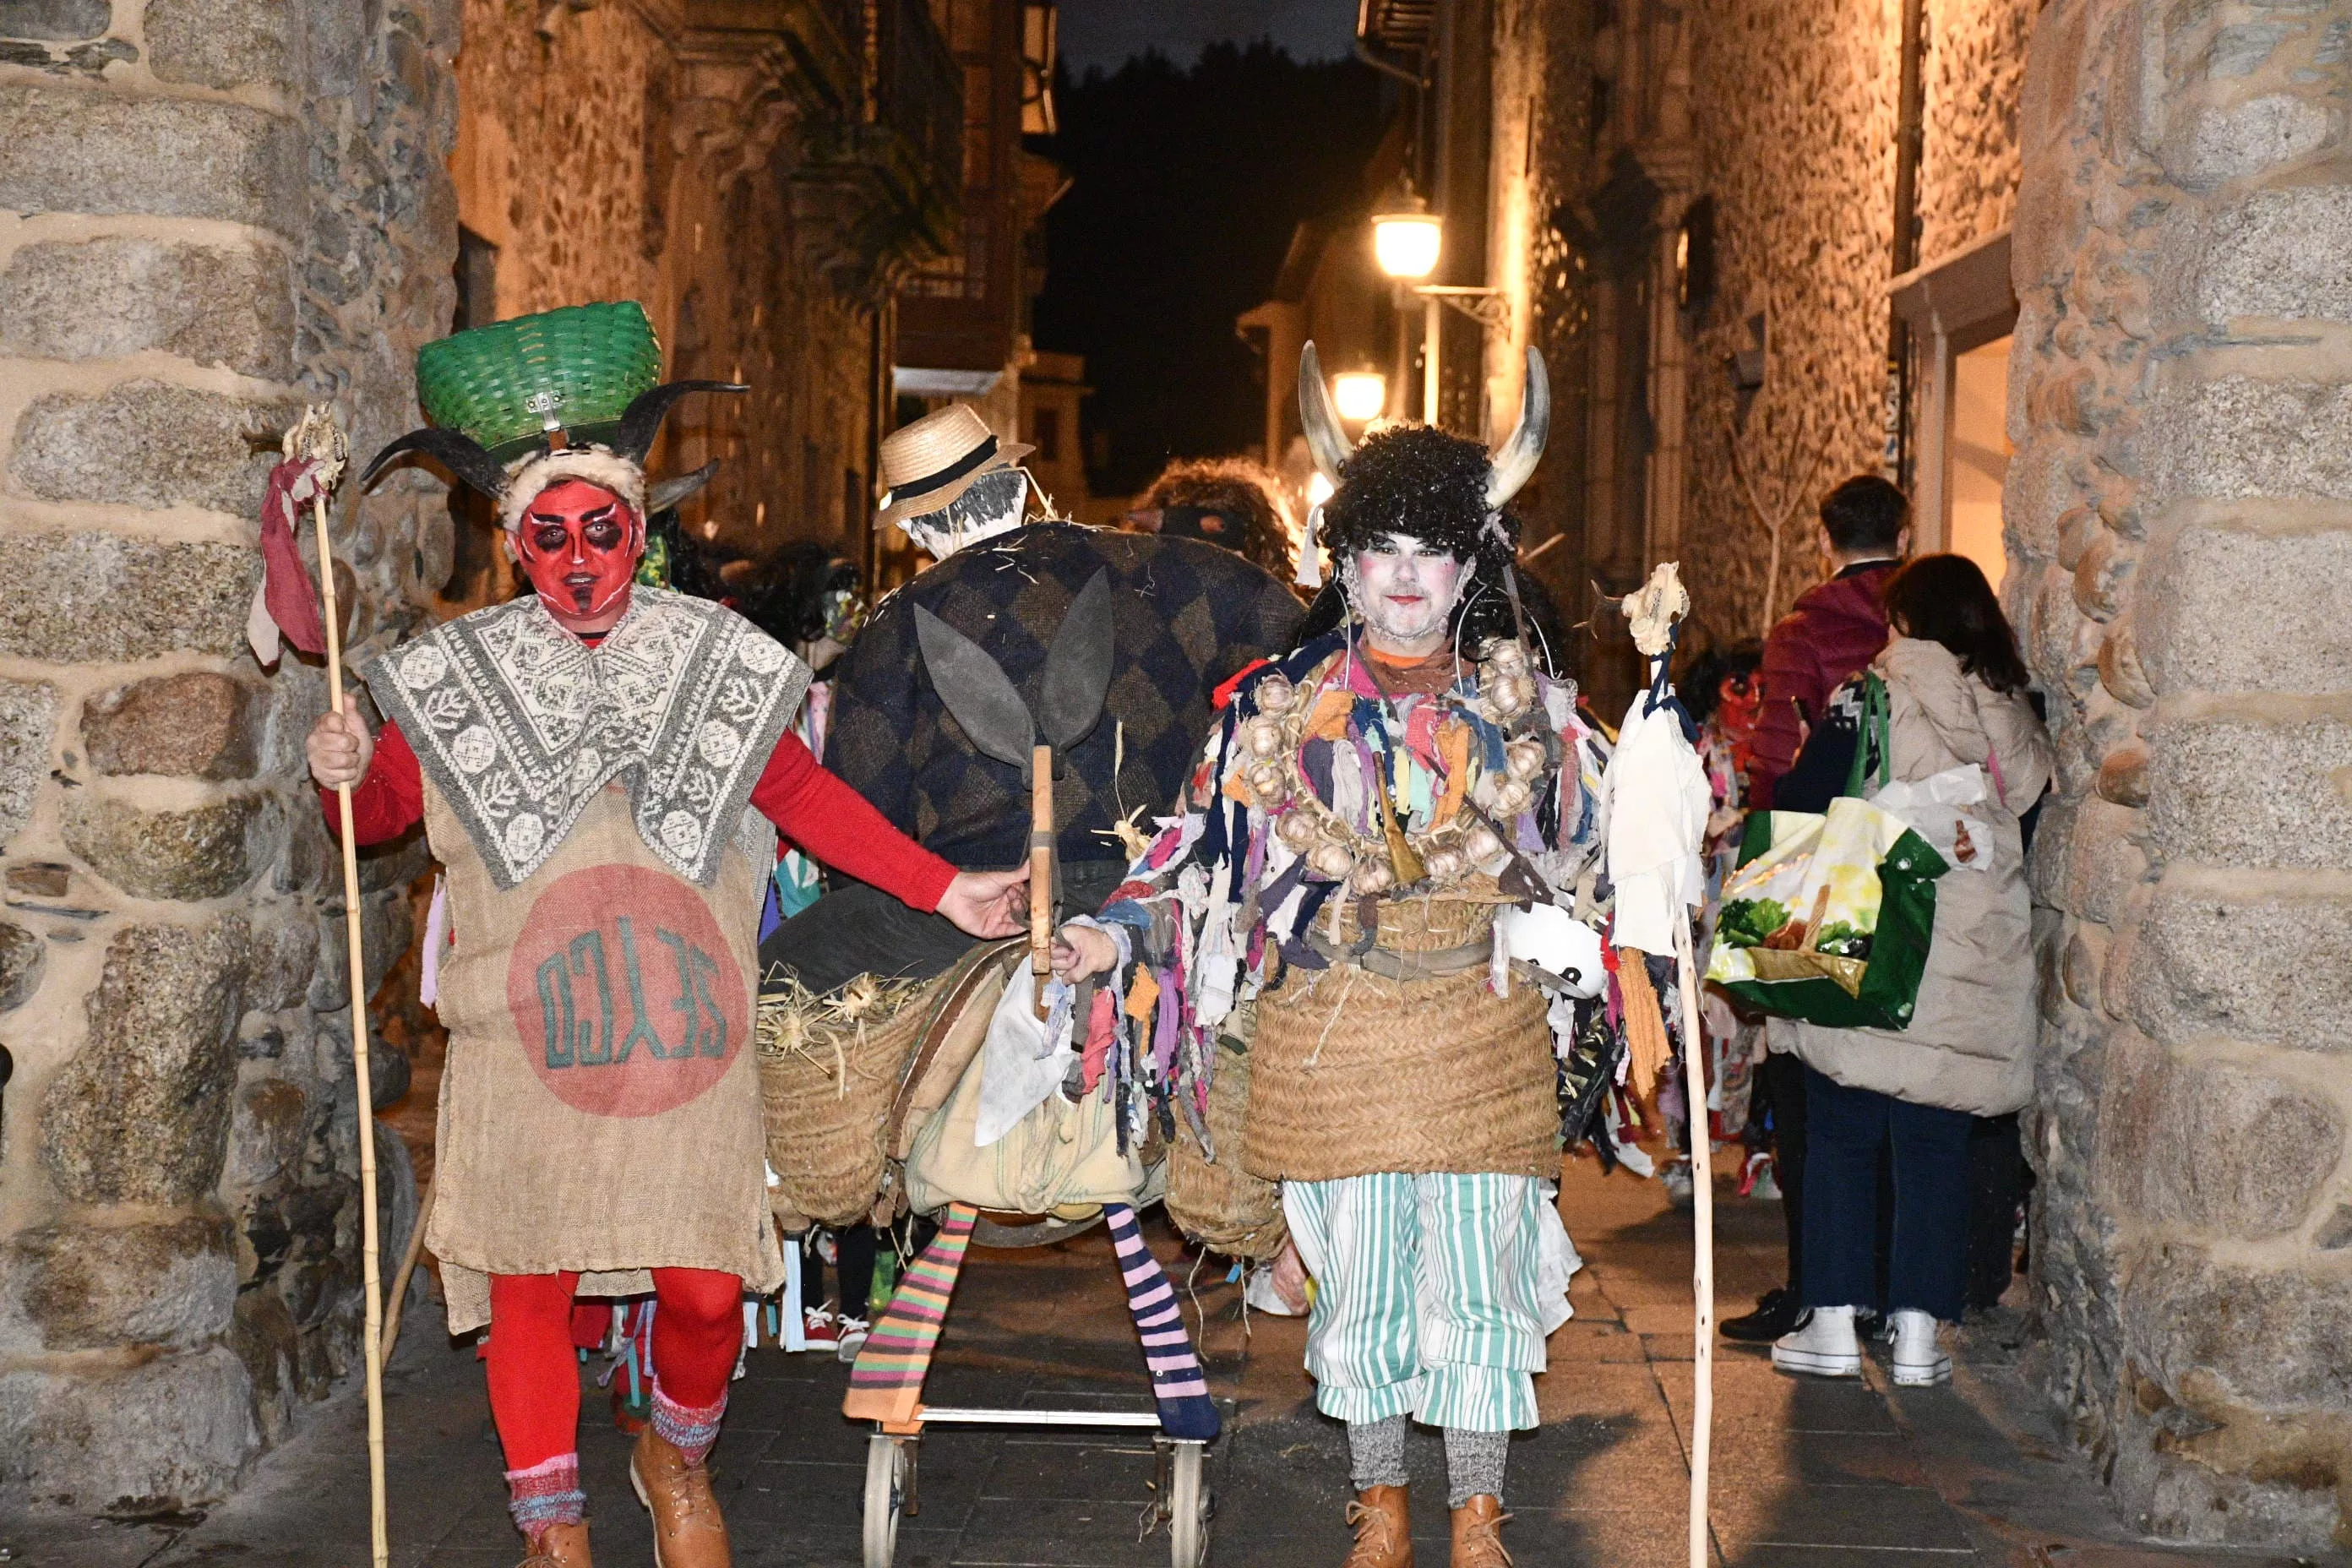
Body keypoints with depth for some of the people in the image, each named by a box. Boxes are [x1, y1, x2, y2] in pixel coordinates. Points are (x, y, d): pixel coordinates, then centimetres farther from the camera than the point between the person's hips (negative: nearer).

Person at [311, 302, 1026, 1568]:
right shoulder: (453, 678, 5)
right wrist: (344, 776, -10)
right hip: (524, 1047, 0)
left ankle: (677, 1457, 32)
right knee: (530, 1288, 3)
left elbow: (805, 796, 11)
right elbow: (385, 814, 13)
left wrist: (941, 890, 6)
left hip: (686, 1036, 0)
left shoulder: (716, 662, 6)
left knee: (706, 1287, 0)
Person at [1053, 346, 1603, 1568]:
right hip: (1332, 1036, 0)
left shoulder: (1526, 706, 6)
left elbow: (1600, 850, 16)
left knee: (1479, 1269, 1)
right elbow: (1207, 854, 4)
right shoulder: (1280, 708, 2)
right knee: (1359, 1272, 7)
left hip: (1484, 1038, 1)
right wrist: (1118, 934, -8)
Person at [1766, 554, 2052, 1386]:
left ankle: (1833, 1324, 6)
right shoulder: (2018, 717, 6)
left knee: (1841, 1134, 6)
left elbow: (1804, 806, -6)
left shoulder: (1869, 700, -7)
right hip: (1978, 962, 4)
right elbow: (2036, 832, 14)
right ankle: (1918, 1332, 8)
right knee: (1935, 1142, 9)